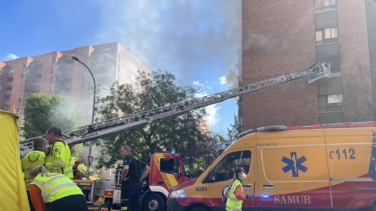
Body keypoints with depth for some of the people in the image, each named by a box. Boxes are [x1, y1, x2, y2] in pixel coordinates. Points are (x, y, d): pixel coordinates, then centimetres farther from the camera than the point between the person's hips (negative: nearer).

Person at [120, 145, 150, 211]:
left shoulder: (127, 158, -8)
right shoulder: (137, 159, 17)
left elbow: (126, 168, -29)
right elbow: (147, 168, 23)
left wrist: (122, 178, -12)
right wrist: (140, 179, 16)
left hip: (128, 186, -8)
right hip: (137, 186, 9)